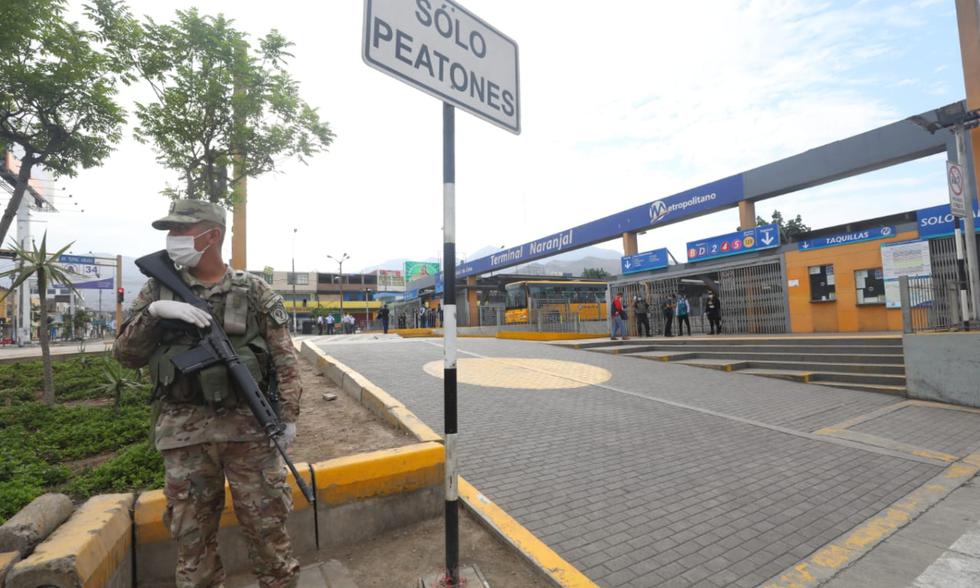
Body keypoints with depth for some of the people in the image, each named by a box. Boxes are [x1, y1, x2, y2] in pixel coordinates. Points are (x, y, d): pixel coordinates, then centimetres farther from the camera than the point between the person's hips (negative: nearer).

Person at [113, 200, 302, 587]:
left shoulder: (254, 290, 0)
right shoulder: (158, 289, 7)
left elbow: (283, 357, -1)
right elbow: (126, 354, 6)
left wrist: (288, 414, -8)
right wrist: (153, 313, -12)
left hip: (248, 426, -2)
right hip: (184, 433, 2)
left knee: (267, 525, 8)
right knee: (191, 533, 14)